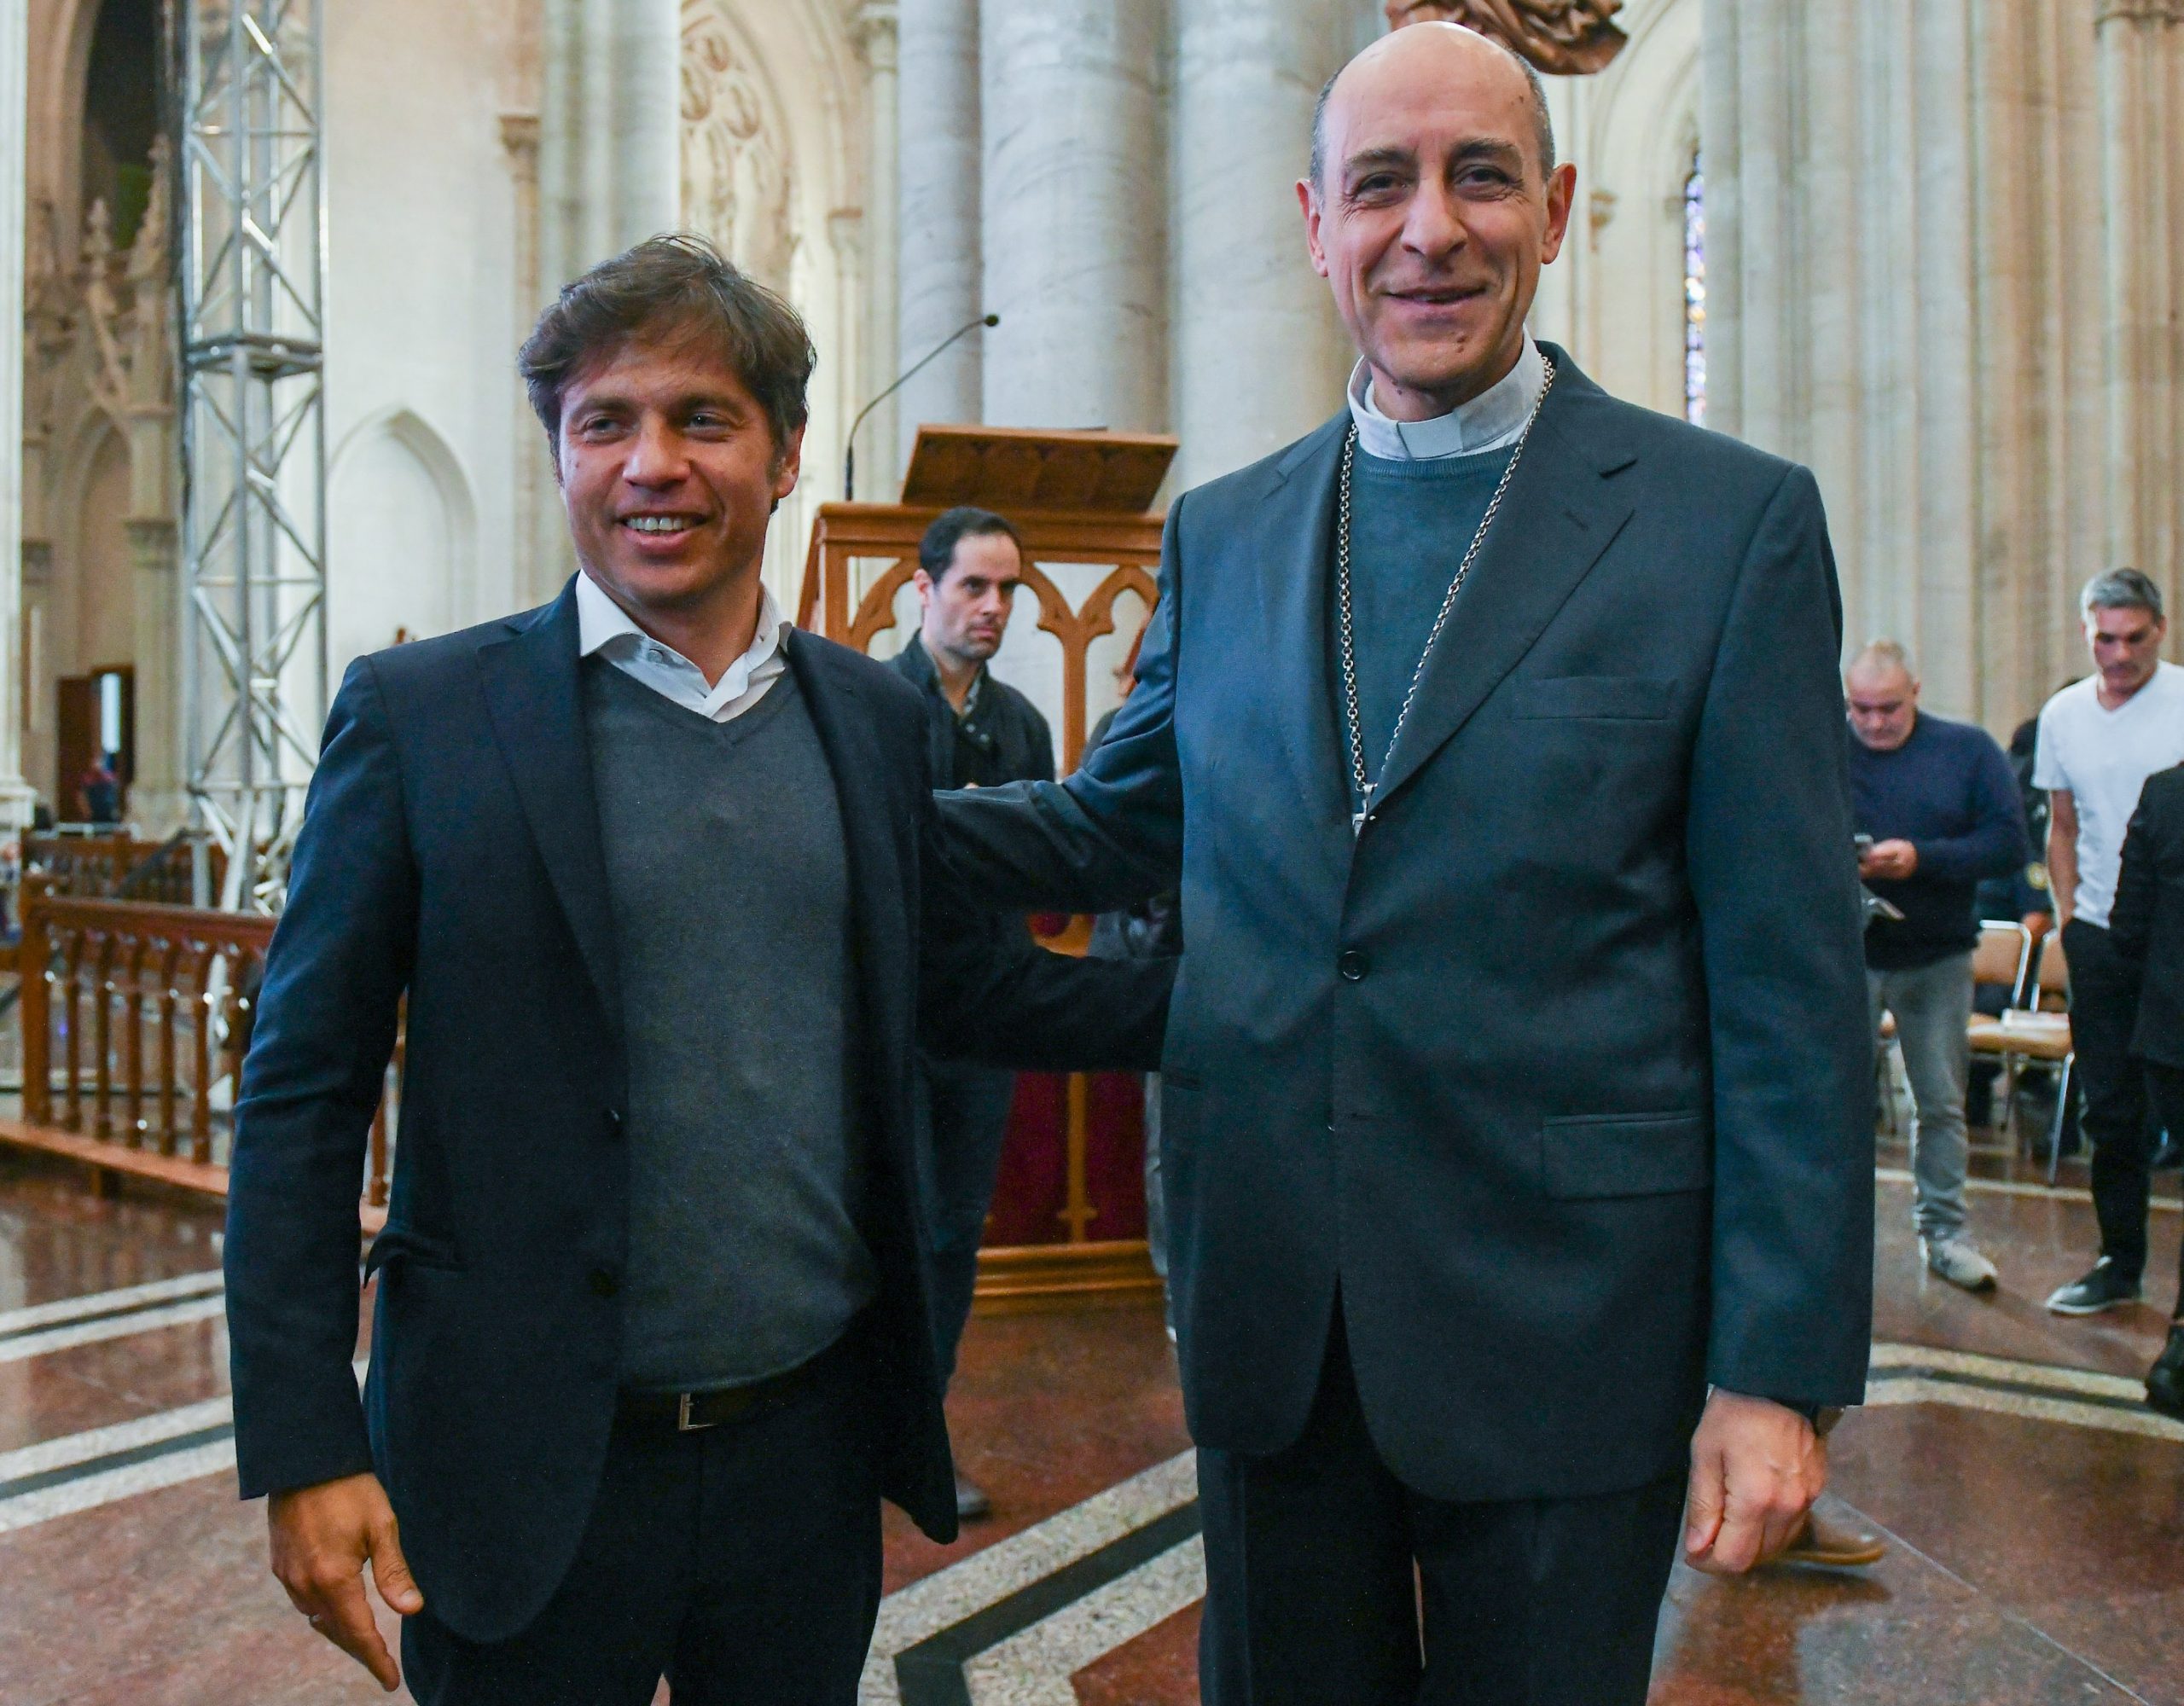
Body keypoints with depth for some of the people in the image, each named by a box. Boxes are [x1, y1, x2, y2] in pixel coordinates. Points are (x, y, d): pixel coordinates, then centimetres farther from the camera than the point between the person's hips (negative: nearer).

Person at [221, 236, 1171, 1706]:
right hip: (529, 1468, -3)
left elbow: (953, 978, 14)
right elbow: (304, 1097, -5)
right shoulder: (420, 714, -6)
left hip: (812, 1445, 4)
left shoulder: (878, 717, 4)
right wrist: (304, 1450, -9)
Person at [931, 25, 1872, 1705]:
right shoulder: (1220, 533, 6)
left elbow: (1791, 985, -8)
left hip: (1564, 1317, -3)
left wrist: (1781, 1369, -10)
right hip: (1270, 1308, 4)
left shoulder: (1733, 522, -6)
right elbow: (1120, 824, 15)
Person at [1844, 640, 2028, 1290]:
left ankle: (1944, 1230, 24)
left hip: (1938, 959, 2)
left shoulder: (1968, 750, 0)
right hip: (1847, 952, -1)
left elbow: (2010, 845, -7)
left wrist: (1921, 858, -20)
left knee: (1941, 1103, 11)